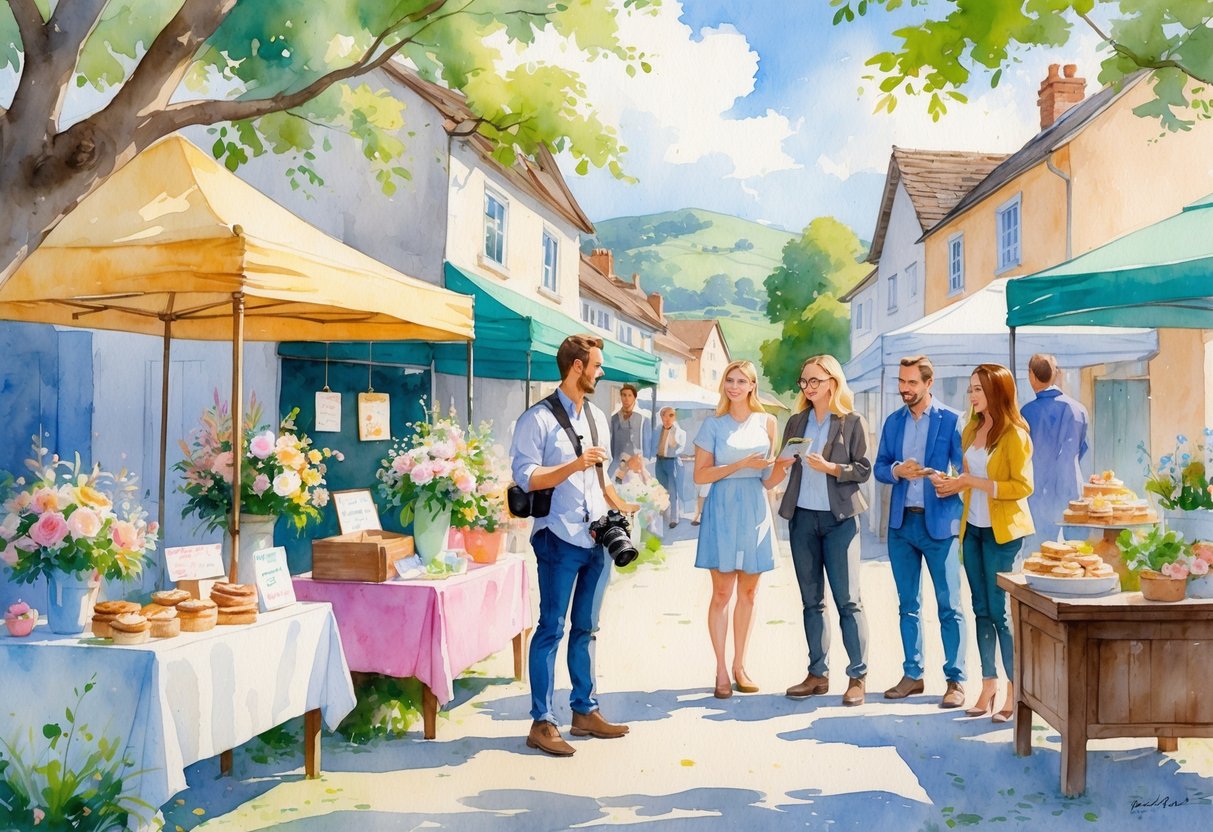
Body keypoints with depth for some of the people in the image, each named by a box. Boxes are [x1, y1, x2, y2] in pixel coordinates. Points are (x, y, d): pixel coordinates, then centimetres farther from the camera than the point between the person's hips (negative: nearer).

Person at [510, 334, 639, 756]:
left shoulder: (597, 417, 16)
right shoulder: (538, 418, -7)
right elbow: (525, 476, -14)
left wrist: (623, 508, 8)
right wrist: (574, 465, -22)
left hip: (597, 537, 7)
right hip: (560, 538, -7)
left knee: (585, 628, 14)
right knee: (552, 629, -2)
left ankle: (585, 711, 23)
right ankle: (542, 722, 5)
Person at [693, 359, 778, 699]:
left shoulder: (766, 422, 7)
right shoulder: (713, 424, 1)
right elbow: (700, 475, -4)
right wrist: (741, 464, -13)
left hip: (755, 509, 3)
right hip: (722, 509, -3)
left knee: (748, 592, 8)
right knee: (722, 592, -2)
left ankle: (740, 665, 19)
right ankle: (721, 670, 5)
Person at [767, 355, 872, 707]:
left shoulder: (852, 422, -1)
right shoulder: (796, 422, 11)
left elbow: (863, 469, -4)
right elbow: (781, 469, 10)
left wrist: (829, 467, -17)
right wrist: (781, 464, -12)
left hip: (839, 519, -4)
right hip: (802, 518, 5)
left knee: (848, 601, -3)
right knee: (811, 601, 9)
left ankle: (858, 677, 4)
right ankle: (817, 674, 16)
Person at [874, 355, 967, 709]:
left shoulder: (951, 420, -4)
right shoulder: (893, 421, 11)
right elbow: (879, 468, 11)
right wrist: (896, 471, -10)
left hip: (939, 523, -5)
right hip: (901, 522, 5)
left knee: (949, 606, -1)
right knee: (908, 605, 11)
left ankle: (955, 681, 8)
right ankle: (912, 675, 21)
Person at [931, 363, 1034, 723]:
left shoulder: (1014, 434, -11)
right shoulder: (971, 430, 10)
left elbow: (1022, 486, -16)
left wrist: (973, 482, -19)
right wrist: (953, 483, 1)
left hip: (1002, 531, -7)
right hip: (971, 528, 7)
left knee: (1001, 612, -3)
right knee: (982, 610, 10)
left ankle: (1015, 691, 8)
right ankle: (988, 686, 19)